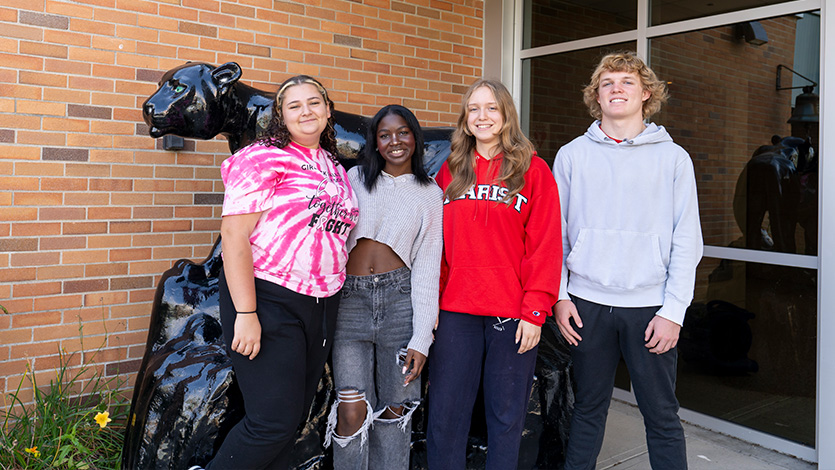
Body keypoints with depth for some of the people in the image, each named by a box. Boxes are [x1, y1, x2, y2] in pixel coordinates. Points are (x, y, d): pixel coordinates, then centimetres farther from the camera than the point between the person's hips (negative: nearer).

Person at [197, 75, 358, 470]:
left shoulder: (335, 169, 15)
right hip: (268, 300, -7)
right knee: (275, 420, -8)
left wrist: (333, 299, 13)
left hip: (322, 305, 7)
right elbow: (234, 235, -14)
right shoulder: (263, 158, -7)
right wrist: (246, 314, -20)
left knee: (297, 414, 13)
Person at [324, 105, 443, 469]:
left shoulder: (430, 194, 7)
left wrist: (421, 339, -4)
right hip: (349, 298, 0)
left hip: (400, 298, 0)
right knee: (352, 410, -7)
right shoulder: (354, 178, 9)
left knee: (394, 409, 7)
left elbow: (428, 266, 3)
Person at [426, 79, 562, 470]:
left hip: (513, 314, -2)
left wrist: (535, 310, -9)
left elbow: (545, 246, -3)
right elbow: (437, 243, 10)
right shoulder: (450, 170, 11)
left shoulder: (534, 170, 2)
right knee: (444, 415, 6)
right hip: (455, 311, 2)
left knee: (506, 415, 9)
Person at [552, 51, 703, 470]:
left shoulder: (673, 158, 3)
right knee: (588, 408, 13)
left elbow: (687, 242, 0)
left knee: (662, 416, 6)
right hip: (587, 303, 1)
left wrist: (673, 310, -7)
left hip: (650, 306, -1)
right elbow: (556, 233, 7)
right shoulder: (571, 156, 6)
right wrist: (560, 296, 0)